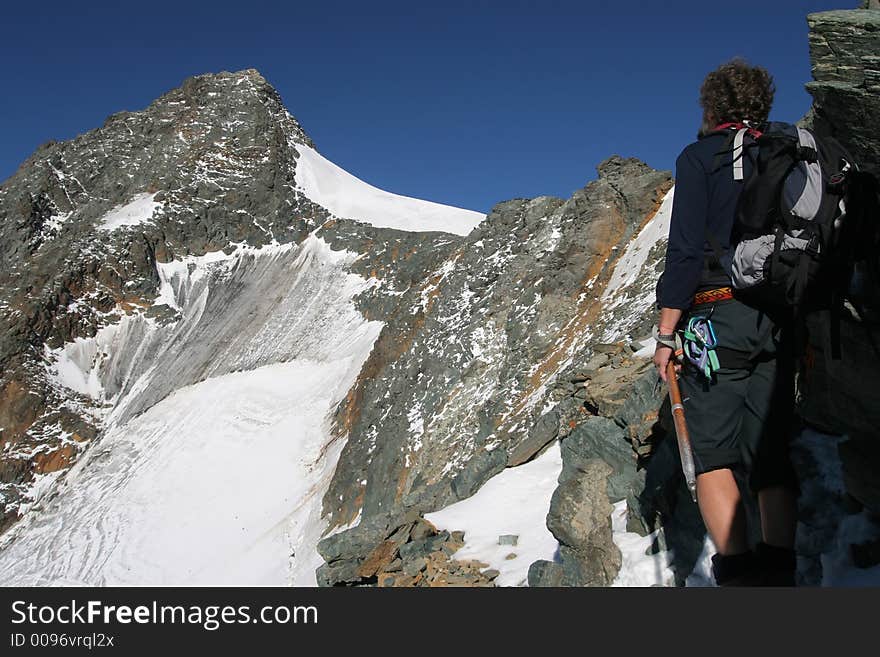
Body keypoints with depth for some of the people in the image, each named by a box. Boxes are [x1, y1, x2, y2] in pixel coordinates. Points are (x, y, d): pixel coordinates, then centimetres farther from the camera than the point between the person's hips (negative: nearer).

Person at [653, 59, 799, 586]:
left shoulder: (700, 157, 3)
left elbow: (686, 250, -8)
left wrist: (666, 334, -6)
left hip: (718, 318, -5)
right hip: (783, 323, 5)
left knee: (714, 456, -4)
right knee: (772, 456, 6)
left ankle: (738, 574, -13)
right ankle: (779, 575, 1)